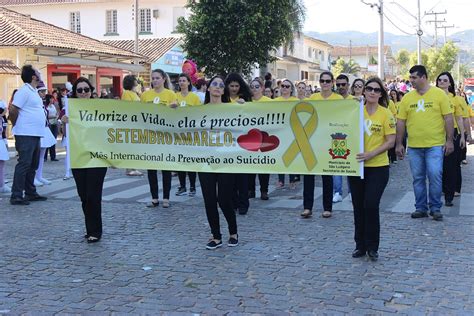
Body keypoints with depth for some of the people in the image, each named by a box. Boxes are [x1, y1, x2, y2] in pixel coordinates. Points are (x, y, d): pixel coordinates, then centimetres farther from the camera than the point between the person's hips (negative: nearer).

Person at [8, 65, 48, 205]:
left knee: (33, 165, 14)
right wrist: (17, 125, -3)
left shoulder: (33, 91, 16)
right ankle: (16, 196, -5)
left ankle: (31, 193, 23)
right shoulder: (24, 91, -12)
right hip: (26, 135, -9)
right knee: (23, 165, -8)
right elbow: (12, 110, -16)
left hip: (35, 135, 9)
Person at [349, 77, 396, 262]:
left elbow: (390, 142, -8)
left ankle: (372, 247, 10)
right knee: (358, 207, 9)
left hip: (378, 167, -3)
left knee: (371, 205, -7)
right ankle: (360, 245, 22)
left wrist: (371, 154, -18)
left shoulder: (386, 114, -5)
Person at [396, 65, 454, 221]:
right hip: (414, 146, 3)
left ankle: (435, 208, 9)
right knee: (418, 178, 9)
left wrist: (449, 140, -7)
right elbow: (401, 122, 8)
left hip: (435, 145, -3)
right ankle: (421, 208, 20)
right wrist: (399, 144, 5)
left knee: (435, 176, -5)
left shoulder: (439, 94, -2)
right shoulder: (407, 98, 6)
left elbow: (448, 118, -2)